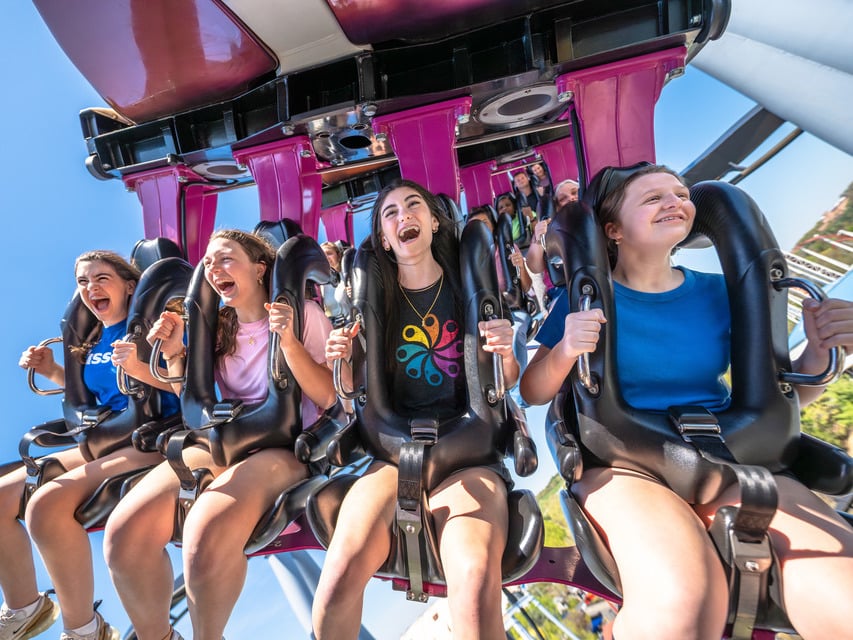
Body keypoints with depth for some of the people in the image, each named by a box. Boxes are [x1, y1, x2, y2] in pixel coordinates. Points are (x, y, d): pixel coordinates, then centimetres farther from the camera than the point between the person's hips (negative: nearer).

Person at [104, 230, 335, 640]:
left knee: (205, 538, -30)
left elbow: (328, 398, -10)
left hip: (285, 447, -5)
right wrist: (174, 353, 4)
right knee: (123, 534, -16)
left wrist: (288, 340, -21)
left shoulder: (302, 313, -4)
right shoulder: (217, 326, 14)